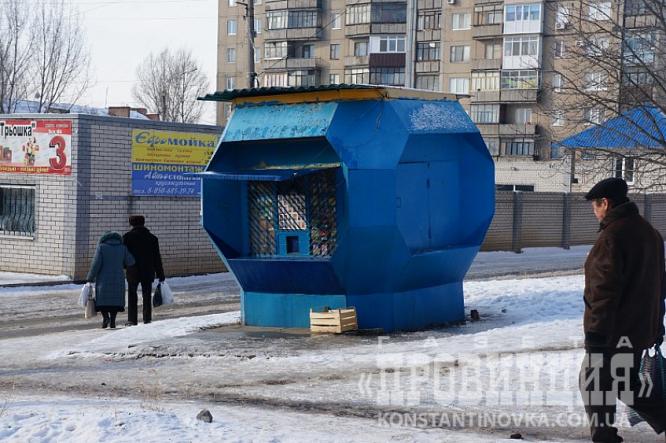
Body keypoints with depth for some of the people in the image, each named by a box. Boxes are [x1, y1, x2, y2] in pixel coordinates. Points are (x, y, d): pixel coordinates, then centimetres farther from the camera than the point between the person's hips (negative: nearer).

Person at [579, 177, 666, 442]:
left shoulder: (612, 236, -18)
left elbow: (605, 289, -21)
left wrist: (596, 330, -18)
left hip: (614, 332, -9)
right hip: (642, 328, 9)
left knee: (596, 387, 2)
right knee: (627, 386, 18)